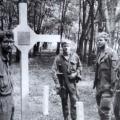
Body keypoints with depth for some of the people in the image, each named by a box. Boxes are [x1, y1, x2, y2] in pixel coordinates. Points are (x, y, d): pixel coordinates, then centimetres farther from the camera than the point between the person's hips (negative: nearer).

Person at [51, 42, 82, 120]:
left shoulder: (75, 56, 1)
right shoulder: (58, 58, -5)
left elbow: (80, 66, 15)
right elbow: (54, 71, -7)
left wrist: (77, 74, -3)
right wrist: (57, 83, -13)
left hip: (72, 81, 0)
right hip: (62, 82, 0)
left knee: (74, 101, -3)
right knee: (64, 102, 9)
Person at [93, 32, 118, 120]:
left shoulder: (111, 53, -10)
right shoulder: (99, 53, 15)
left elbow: (114, 70, -16)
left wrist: (112, 85, -19)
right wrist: (96, 83, 17)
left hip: (107, 86, -8)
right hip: (99, 86, 9)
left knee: (104, 110, -8)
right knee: (101, 110, 15)